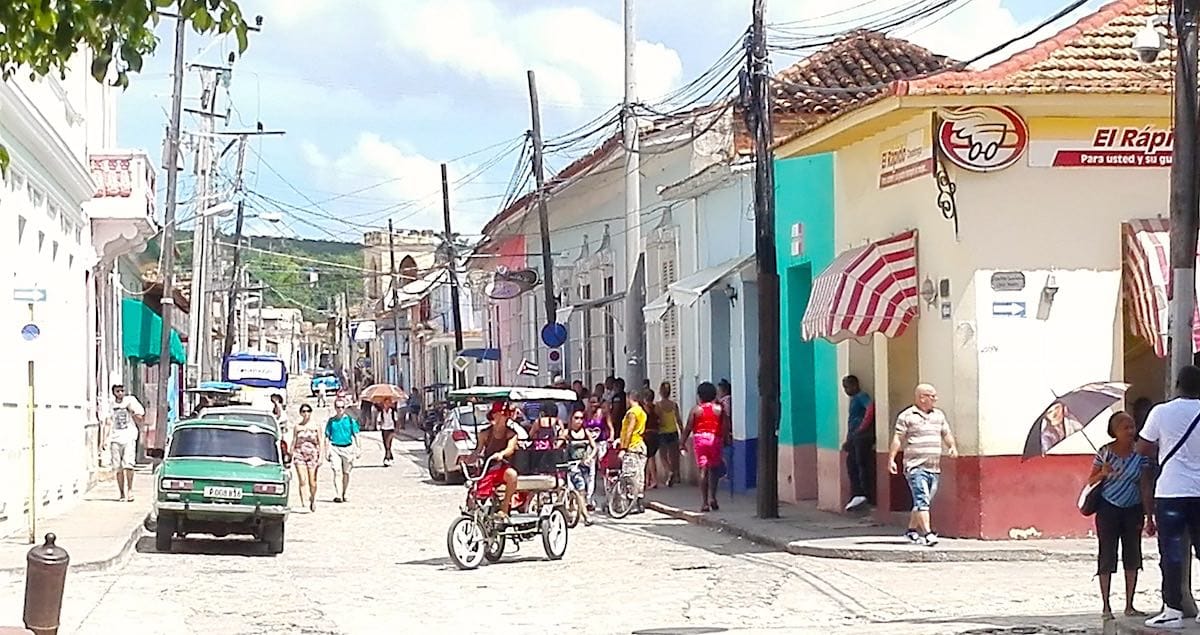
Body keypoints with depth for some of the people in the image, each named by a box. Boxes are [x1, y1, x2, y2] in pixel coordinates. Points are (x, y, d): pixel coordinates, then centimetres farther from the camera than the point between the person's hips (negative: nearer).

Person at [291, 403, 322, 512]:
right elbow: (294, 441, 11)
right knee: (302, 480, -11)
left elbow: (320, 442, 5)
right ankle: (303, 504, -11)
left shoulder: (315, 426, 4)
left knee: (312, 481, 2)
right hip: (300, 454, 0)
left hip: (312, 454, 0)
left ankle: (312, 499, 30)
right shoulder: (297, 426, 7)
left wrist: (321, 456, -2)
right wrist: (291, 456, 6)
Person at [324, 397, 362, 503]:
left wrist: (358, 449, 2)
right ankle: (337, 495, -20)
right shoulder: (331, 421, 5)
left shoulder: (350, 419, 4)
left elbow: (356, 435, 7)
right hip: (335, 448, -1)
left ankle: (344, 495, 19)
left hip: (348, 448, 1)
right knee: (337, 472, -13)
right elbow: (327, 437, 9)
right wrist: (327, 451, 4)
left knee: (346, 473, 8)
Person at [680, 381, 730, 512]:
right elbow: (726, 426, -3)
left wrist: (682, 443, 5)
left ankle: (704, 502, -2)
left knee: (703, 470, 1)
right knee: (714, 469, 14)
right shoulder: (719, 409, 1)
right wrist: (726, 439, 9)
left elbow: (688, 428, -2)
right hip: (715, 439, 1)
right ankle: (712, 497, 1)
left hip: (700, 439, -1)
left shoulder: (696, 409, -2)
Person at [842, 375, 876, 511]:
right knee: (851, 465, 6)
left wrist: (863, 426, -24)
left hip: (862, 436, -10)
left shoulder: (862, 396, -7)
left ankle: (865, 495, -6)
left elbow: (871, 408, -26)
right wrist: (848, 440, 23)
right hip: (853, 437, 10)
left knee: (862, 464, -8)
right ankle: (856, 495, 6)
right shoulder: (853, 399, 22)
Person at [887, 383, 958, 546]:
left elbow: (946, 434, 20)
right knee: (922, 500, -15)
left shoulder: (939, 415, 17)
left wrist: (952, 446, -1)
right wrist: (891, 459, -10)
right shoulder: (906, 416, -1)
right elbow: (897, 439, -3)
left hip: (934, 467, 6)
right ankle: (928, 533, -20)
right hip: (915, 466, -6)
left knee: (924, 501, 11)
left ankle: (912, 530, 25)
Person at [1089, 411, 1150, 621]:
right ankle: (1106, 606, 6)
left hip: (1133, 510, 3)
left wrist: (1149, 515, -3)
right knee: (1107, 557, -1)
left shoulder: (1140, 454, -2)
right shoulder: (1105, 453, -8)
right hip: (1108, 509, -3)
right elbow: (1090, 481, -2)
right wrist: (1102, 474, -24)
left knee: (1133, 557, 5)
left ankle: (1129, 605, 14)